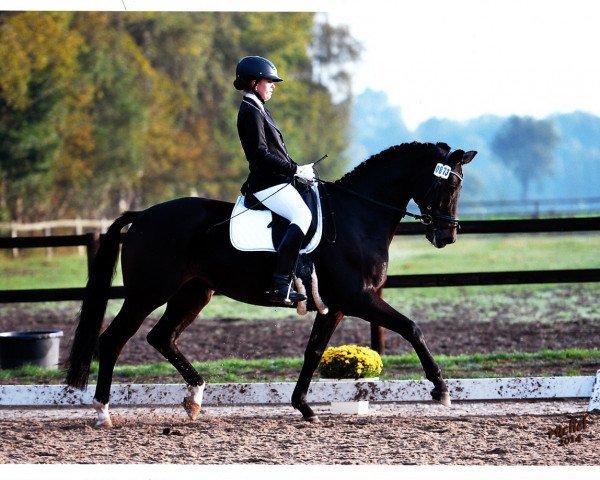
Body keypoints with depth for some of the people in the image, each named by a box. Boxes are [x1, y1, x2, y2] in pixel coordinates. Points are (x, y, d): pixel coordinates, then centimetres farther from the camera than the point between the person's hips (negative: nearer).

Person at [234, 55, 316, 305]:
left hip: (277, 181, 11)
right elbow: (260, 154, -20)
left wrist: (298, 169, 11)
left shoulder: (259, 111, 21)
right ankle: (280, 285, -34)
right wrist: (296, 170, -17)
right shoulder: (251, 112, -12)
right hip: (266, 184, -11)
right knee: (302, 215, -27)